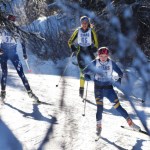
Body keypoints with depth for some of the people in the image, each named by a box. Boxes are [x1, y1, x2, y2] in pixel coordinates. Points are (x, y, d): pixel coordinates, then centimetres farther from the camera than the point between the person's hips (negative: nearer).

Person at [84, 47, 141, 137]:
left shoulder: (111, 63, -1)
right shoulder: (95, 63, -3)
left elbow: (120, 73, 8)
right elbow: (86, 71, 5)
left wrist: (119, 79, -10)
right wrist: (87, 76, -16)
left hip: (109, 88, 1)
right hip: (98, 89, -1)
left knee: (118, 106, -2)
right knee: (100, 108, -15)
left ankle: (130, 122, 10)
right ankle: (98, 126, 2)